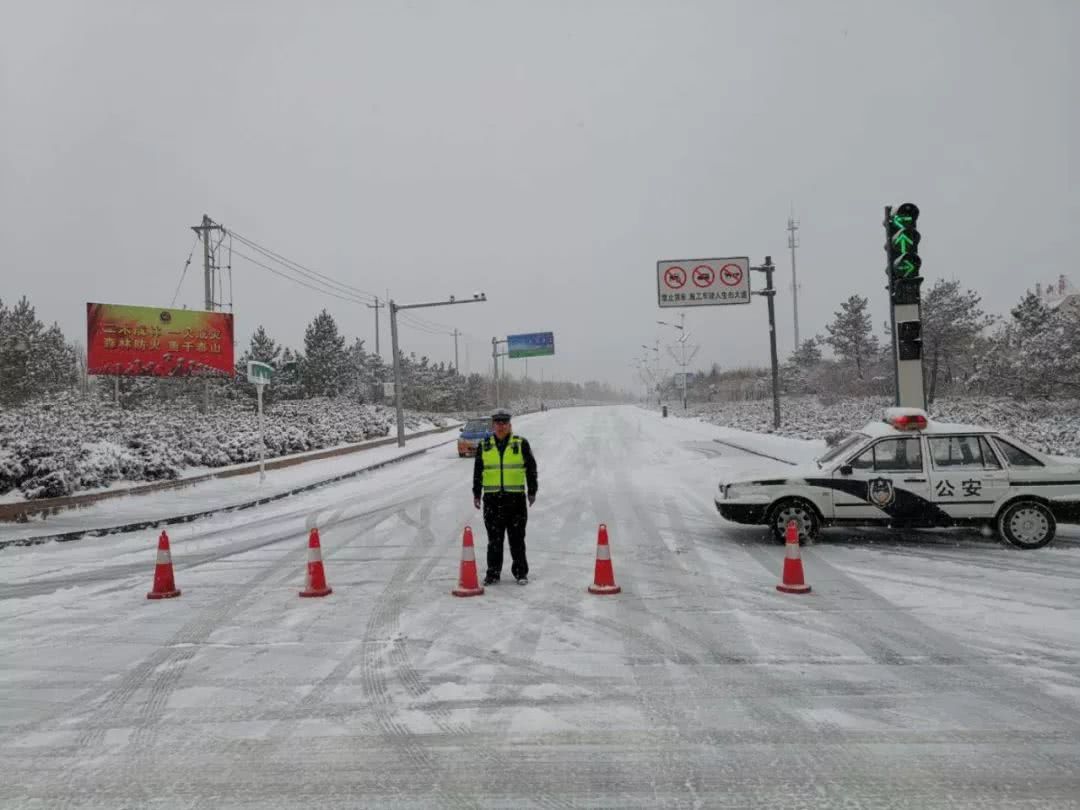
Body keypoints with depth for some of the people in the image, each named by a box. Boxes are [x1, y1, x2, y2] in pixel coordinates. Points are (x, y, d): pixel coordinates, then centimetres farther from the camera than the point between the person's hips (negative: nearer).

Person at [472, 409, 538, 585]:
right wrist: (476, 494, 12)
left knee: (517, 538, 4)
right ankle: (493, 572, 16)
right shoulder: (484, 445, 8)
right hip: (492, 498, 1)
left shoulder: (521, 443, 3)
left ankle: (521, 572, 14)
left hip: (516, 497, -1)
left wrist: (532, 492, 5)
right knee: (494, 538, 6)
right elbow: (477, 471, 14)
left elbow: (531, 469, 7)